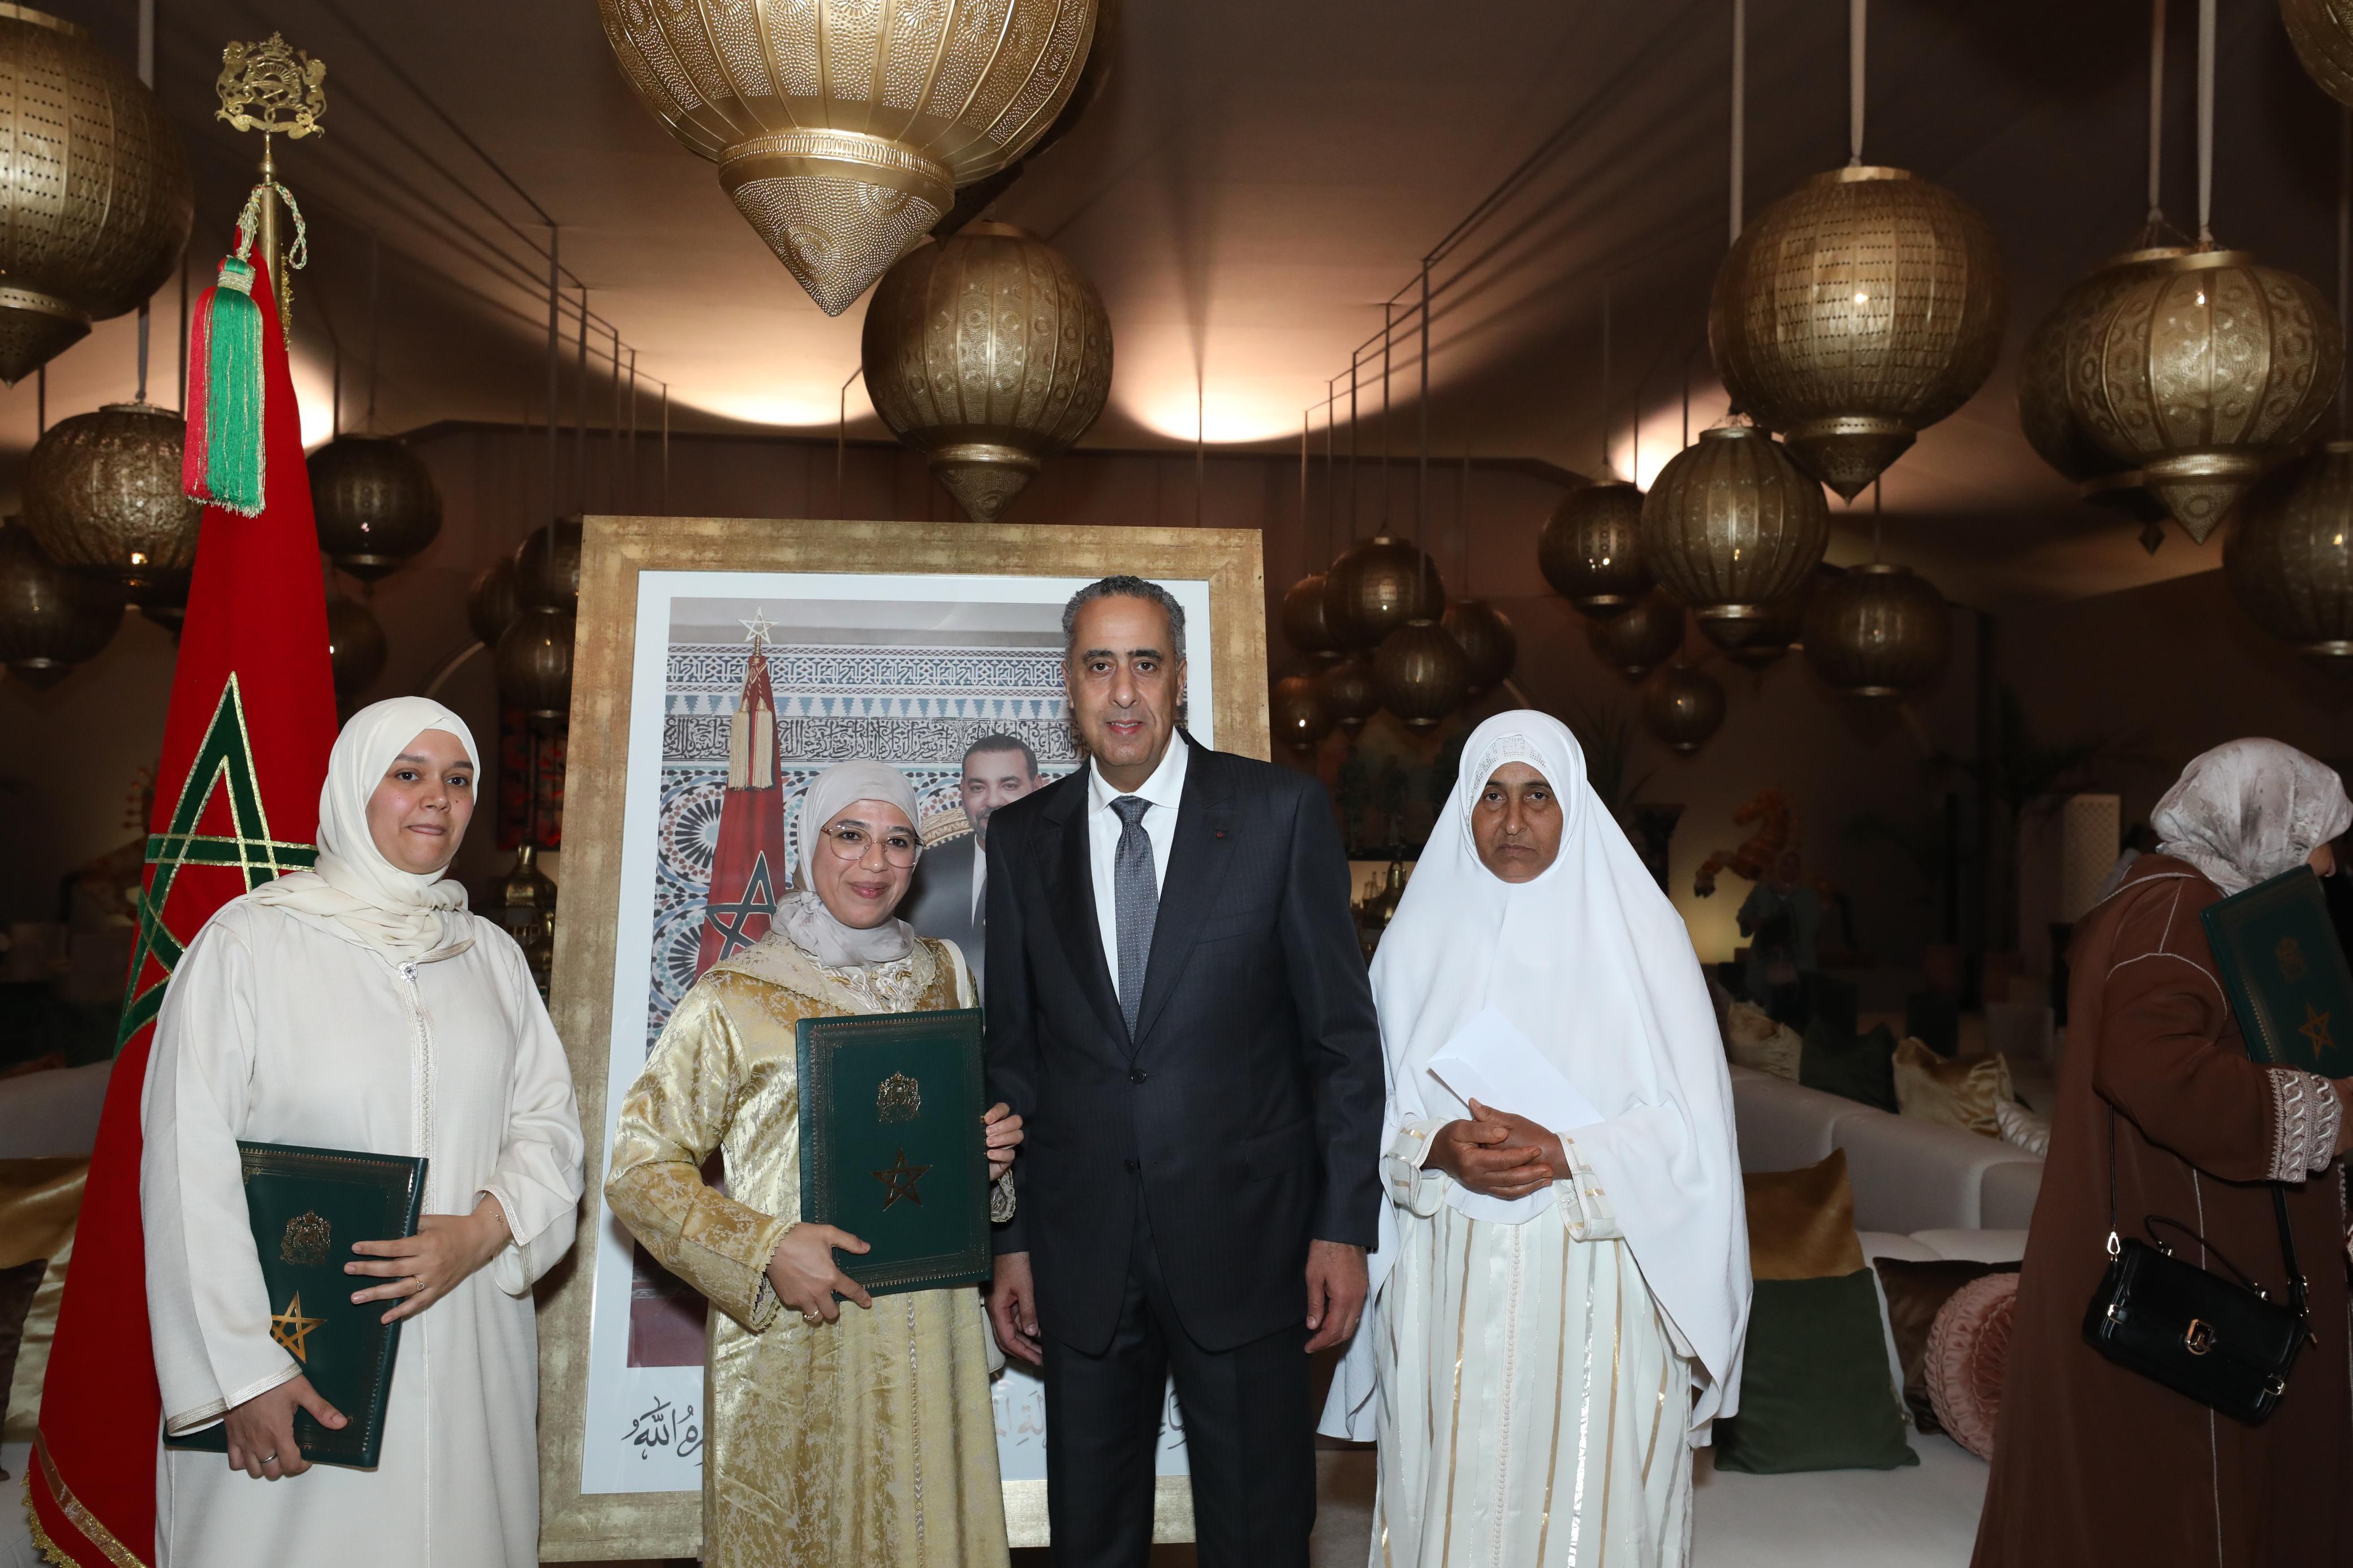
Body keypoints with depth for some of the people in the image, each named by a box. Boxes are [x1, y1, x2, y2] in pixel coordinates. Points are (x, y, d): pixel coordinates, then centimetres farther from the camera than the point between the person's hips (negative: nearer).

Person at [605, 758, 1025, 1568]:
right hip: (793, 1342, -3)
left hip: (929, 1336, 4)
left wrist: (989, 1152, -2)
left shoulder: (943, 972, 7)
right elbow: (638, 1168, -5)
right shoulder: (734, 998, -6)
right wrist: (764, 1249, -18)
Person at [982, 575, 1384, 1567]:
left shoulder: (1281, 812, -3)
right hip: (1081, 1253, 3)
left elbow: (1343, 1032, -3)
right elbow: (1011, 1055, 8)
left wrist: (1344, 1226, -6)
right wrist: (1009, 1241, 6)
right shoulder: (1021, 841, 5)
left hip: (1244, 1239, -2)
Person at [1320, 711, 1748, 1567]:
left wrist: (1563, 1155, -17)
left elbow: (1688, 1124, -3)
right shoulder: (1419, 935, 6)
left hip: (1595, 1283, -2)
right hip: (1447, 1280, 2)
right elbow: (1371, 1108, 8)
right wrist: (1438, 1146, -12)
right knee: (1451, 1492, 6)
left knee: (1589, 1499, 1)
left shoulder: (1638, 929, -1)